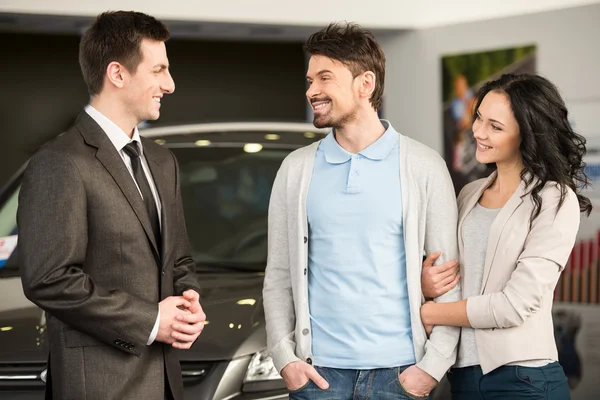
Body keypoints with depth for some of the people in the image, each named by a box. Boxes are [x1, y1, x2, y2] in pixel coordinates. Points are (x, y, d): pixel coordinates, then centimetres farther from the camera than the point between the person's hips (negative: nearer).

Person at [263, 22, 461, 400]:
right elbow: (279, 274, 7)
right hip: (319, 369, 2)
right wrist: (285, 357, -3)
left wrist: (434, 364, -8)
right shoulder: (296, 169, 5)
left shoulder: (424, 167, -1)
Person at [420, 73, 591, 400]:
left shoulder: (555, 201, -10)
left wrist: (427, 313, -9)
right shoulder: (469, 195, 9)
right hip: (463, 373, 6)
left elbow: (516, 304, -16)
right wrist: (426, 283, -9)